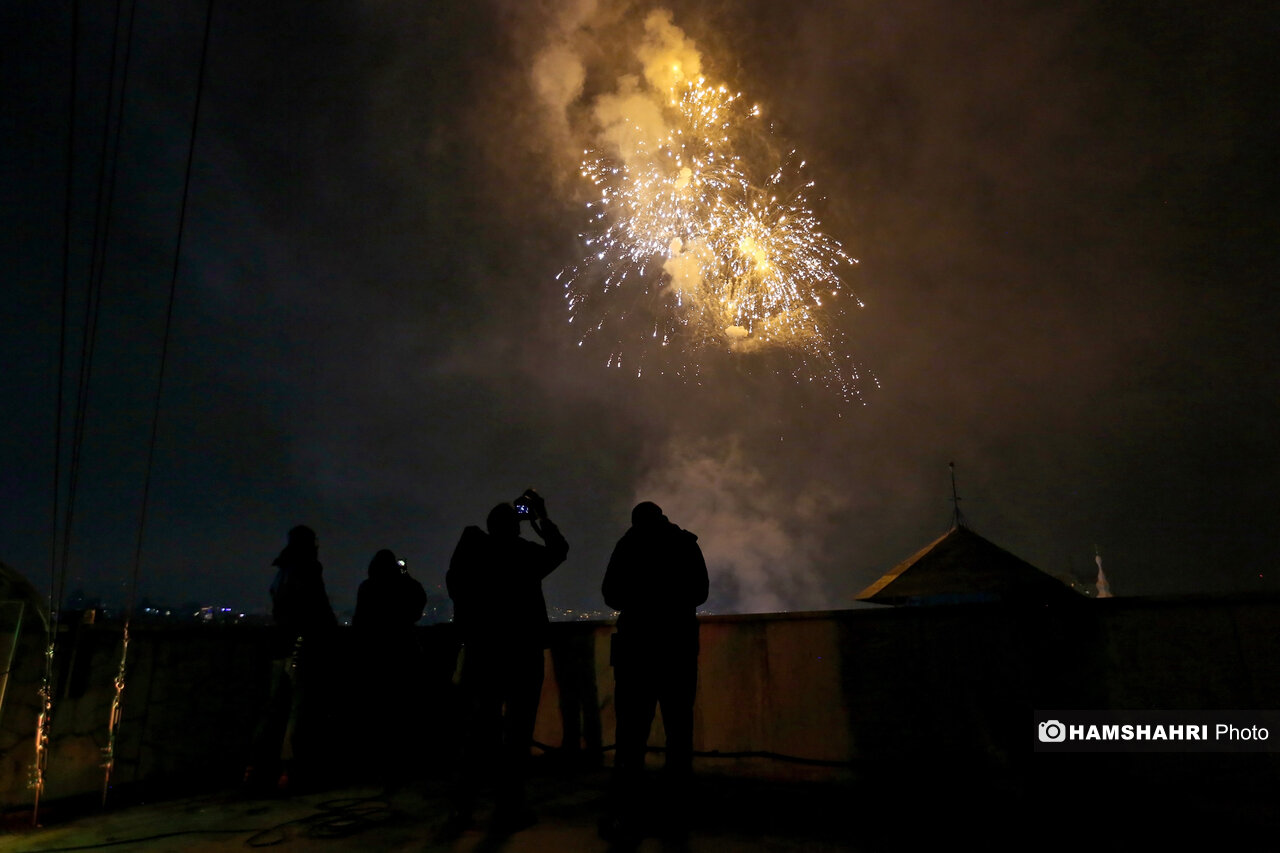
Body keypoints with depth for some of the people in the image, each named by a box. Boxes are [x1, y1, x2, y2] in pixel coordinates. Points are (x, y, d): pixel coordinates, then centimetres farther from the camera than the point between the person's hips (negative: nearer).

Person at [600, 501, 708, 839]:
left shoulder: (630, 542, 1)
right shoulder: (687, 542, 8)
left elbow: (611, 594, 0)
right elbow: (699, 592, 13)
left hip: (639, 640, -2)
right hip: (680, 640, 3)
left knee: (632, 726, -2)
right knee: (679, 725, 8)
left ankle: (627, 812, -5)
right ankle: (676, 809, 9)